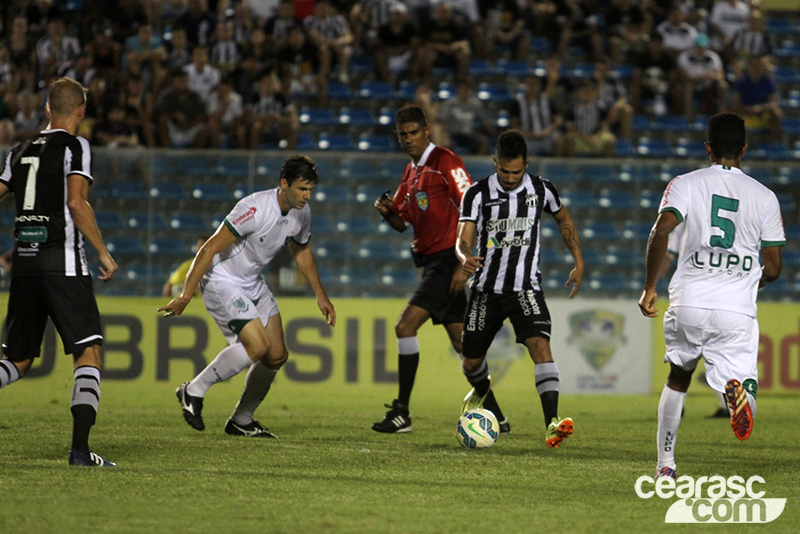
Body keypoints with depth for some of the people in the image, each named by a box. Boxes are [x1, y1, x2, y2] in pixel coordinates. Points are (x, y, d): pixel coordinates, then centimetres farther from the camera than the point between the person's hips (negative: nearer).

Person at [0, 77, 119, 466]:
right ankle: (80, 448, -15)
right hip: (62, 263, -6)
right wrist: (103, 252, -7)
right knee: (89, 353, -3)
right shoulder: (75, 147, -3)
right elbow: (76, 203, -14)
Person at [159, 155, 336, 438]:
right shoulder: (255, 210, -28)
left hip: (254, 285, 9)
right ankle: (194, 392, -7)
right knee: (257, 346, -23)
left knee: (277, 356, 4)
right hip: (221, 282, -8)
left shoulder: (301, 214, -3)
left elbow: (301, 251, 20)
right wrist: (185, 296, -27)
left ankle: (241, 421, 20)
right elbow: (209, 249, -26)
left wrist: (321, 295, 23)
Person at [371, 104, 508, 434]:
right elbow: (402, 224, 22)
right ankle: (496, 417, 13)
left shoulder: (445, 162, -11)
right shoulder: (411, 172, 16)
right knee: (462, 343, 9)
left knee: (405, 326, -15)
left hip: (447, 259, -9)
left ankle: (402, 413, -12)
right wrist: (387, 211, -2)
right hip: (431, 261, 9)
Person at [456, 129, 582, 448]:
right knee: (471, 361, 10)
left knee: (540, 344, -24)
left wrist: (579, 263, 13)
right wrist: (465, 258, -36)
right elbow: (464, 240, -12)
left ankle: (552, 424, -34)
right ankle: (481, 391, 48)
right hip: (486, 289, 1)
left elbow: (564, 220, 18)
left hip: (526, 287, -1)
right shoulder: (477, 194, -6)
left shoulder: (541, 190, -1)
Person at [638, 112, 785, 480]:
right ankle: (740, 389, -41)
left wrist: (649, 288, -4)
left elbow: (661, 231, -13)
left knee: (678, 377, 25)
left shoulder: (686, 185, 4)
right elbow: (773, 268, 10)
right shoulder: (764, 197, 9)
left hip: (688, 302, 1)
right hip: (737, 311, -1)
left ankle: (665, 464, 29)